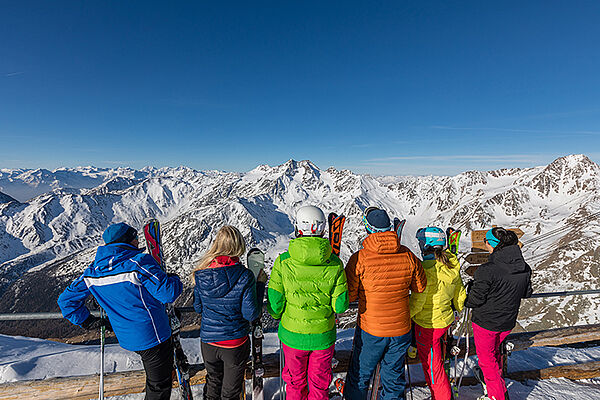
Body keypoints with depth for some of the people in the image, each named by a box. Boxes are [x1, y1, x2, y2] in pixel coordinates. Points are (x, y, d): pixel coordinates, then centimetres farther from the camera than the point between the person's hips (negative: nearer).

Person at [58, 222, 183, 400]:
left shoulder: (93, 272, -1)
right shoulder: (139, 262, -25)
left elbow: (67, 299, 9)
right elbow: (168, 293, -27)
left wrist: (87, 321, 15)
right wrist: (174, 279, -7)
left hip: (126, 338, 7)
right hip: (152, 337, -7)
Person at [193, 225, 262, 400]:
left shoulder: (201, 275, -13)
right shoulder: (245, 276, -23)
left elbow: (198, 308, -1)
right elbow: (251, 314, -17)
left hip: (208, 342, 3)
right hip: (236, 345, -3)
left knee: (213, 381, 30)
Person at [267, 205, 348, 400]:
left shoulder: (283, 262, -20)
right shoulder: (334, 264, -16)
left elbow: (275, 303, -14)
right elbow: (340, 305, -12)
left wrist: (278, 314, 8)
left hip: (293, 334, 0)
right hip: (323, 336, 1)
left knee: (295, 383, 25)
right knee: (320, 384, 24)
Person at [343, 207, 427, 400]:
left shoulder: (360, 258, -20)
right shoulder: (407, 256, -10)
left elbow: (349, 295, -13)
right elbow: (420, 286, 5)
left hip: (370, 331, -3)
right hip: (401, 330, 3)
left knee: (359, 377, 19)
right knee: (394, 377, 22)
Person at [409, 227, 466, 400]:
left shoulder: (426, 269, -28)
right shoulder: (451, 266, -3)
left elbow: (417, 302, -25)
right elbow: (460, 295, 9)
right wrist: (455, 311, 27)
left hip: (428, 325, -8)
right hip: (446, 320, 8)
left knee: (432, 366, 11)